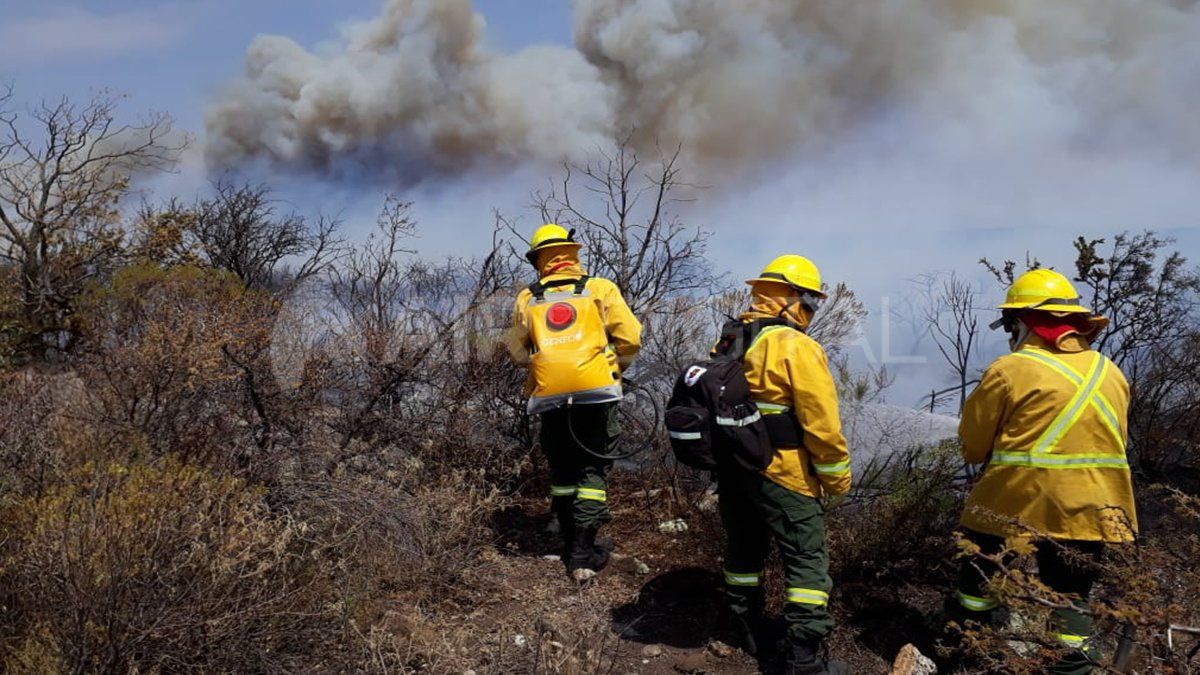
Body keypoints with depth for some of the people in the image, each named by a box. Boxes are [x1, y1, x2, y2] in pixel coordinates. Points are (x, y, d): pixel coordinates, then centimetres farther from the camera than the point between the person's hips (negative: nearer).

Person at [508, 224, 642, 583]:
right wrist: (616, 366, 17)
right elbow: (630, 337, -1)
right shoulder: (600, 289, 2)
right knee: (593, 469, 6)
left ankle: (571, 543, 26)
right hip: (595, 394, -2)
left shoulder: (527, 300, 8)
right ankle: (583, 554, 0)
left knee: (561, 470, 17)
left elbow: (518, 351, 14)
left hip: (550, 398, 2)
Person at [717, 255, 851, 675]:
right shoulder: (797, 348, -17)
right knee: (807, 560, 3)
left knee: (743, 548, 21)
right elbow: (821, 423, -18)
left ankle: (745, 629, 36)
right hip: (782, 475, -7)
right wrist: (837, 478, -6)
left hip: (731, 468, 8)